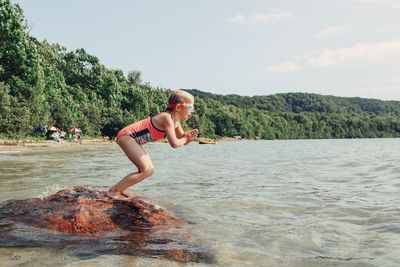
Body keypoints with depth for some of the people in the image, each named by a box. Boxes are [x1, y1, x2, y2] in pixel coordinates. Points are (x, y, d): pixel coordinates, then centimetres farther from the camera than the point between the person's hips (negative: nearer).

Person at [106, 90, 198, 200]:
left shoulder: (175, 122, 7)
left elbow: (183, 139, 15)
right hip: (126, 135, -10)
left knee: (150, 170, 8)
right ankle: (113, 191, -7)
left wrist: (189, 136, -7)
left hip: (132, 139, 10)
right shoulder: (167, 118, -22)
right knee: (146, 170, -15)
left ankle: (118, 189, 13)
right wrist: (185, 139, -10)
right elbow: (174, 144, -30)